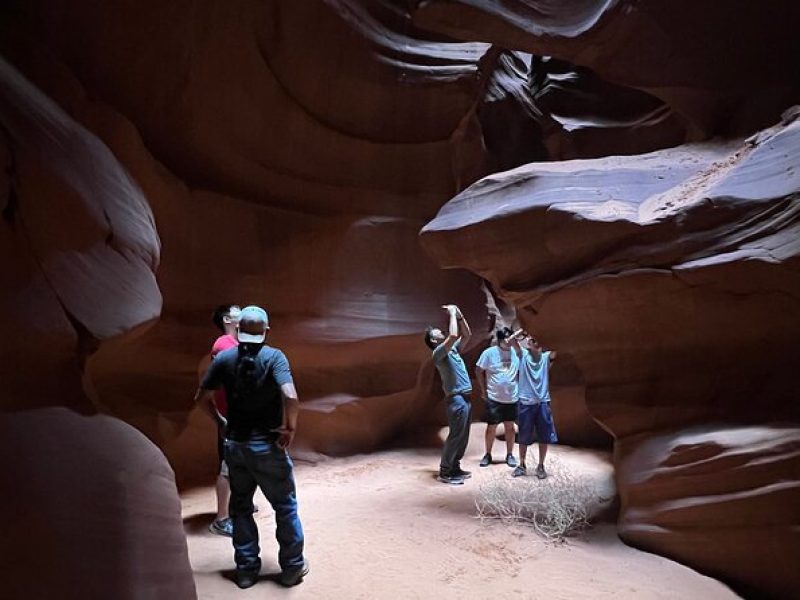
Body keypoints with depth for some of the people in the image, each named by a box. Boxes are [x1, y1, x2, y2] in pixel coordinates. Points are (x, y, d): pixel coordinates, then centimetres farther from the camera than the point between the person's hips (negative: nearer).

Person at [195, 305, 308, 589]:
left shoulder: (224, 358, -2)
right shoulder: (273, 356, -14)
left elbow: (201, 396, 4)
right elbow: (290, 397, -27)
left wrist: (220, 420, 15)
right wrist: (290, 427, -13)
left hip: (235, 444, 4)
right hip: (267, 445, -3)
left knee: (240, 507, 18)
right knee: (285, 506, 12)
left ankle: (246, 569, 26)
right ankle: (292, 567, 22)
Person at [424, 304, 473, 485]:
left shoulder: (452, 349, 18)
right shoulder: (438, 352, -10)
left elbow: (466, 335, 20)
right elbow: (453, 335, -26)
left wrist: (459, 314, 10)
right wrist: (452, 314, -14)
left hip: (465, 398, 9)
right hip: (456, 399, -9)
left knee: (462, 436, 13)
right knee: (455, 436, -5)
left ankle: (455, 467, 22)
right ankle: (445, 472, 3)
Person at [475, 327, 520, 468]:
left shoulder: (517, 352, -4)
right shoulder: (489, 353, -10)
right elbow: (479, 371, -2)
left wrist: (518, 388, 2)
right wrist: (483, 390, -1)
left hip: (511, 398, 2)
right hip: (493, 398, -2)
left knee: (509, 426, 12)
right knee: (491, 427, 6)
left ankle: (510, 455, 25)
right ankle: (488, 455, 21)